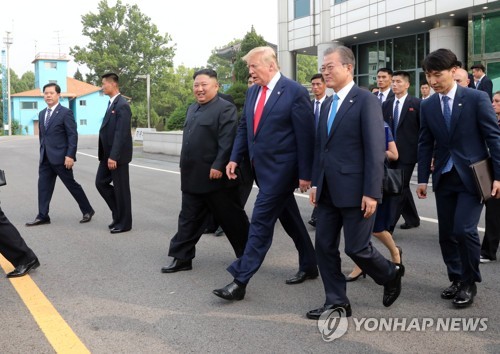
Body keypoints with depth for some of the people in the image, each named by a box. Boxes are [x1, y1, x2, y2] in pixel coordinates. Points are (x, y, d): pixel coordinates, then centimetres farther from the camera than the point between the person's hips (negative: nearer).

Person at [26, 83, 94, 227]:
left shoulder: (65, 112, -8)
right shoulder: (42, 114, 14)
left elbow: (73, 135, -12)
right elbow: (42, 135, 20)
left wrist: (70, 155, -18)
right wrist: (42, 153, 16)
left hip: (60, 157, -7)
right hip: (45, 158, 7)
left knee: (71, 184, 1)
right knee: (43, 186, 3)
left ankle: (87, 211, 15)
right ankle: (43, 216, 9)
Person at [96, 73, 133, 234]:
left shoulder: (122, 105, -16)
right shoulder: (112, 103, 13)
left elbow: (121, 133, -22)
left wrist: (114, 156, -24)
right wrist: (107, 155, 15)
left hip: (117, 154, -9)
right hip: (107, 154, 9)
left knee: (121, 188, 0)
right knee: (101, 182, 12)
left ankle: (124, 222, 12)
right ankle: (118, 213, 24)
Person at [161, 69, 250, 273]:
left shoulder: (225, 108, -11)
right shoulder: (192, 109, 16)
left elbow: (227, 141, -20)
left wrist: (218, 166, -24)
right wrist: (185, 167, 19)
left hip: (215, 176, -8)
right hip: (193, 178, 8)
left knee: (231, 218, 5)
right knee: (189, 218, 11)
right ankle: (182, 258, 18)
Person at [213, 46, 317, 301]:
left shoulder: (295, 92, -13)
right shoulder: (252, 92, 9)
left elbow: (305, 136, -12)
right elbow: (244, 127, 16)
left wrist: (305, 174, -13)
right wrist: (235, 158, 6)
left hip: (280, 169, -8)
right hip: (261, 167, 8)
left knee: (261, 221, -8)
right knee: (289, 219, 18)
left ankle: (240, 280, -5)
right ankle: (308, 266, 33)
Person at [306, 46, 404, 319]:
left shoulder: (366, 101, -10)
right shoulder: (328, 104, 14)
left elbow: (375, 150, -15)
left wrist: (371, 193, -19)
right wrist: (315, 183, 12)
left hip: (354, 190, -7)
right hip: (328, 191, 8)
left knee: (356, 247, -1)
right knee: (324, 246, 6)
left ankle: (390, 274, 28)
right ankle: (336, 302, 18)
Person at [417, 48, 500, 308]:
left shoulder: (476, 98, -6)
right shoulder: (427, 106, 6)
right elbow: (425, 145, 10)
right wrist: (423, 178, 4)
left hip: (472, 177, -4)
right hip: (444, 178, 5)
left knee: (464, 229, -14)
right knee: (446, 234, 7)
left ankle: (469, 283, 6)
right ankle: (456, 279, 24)